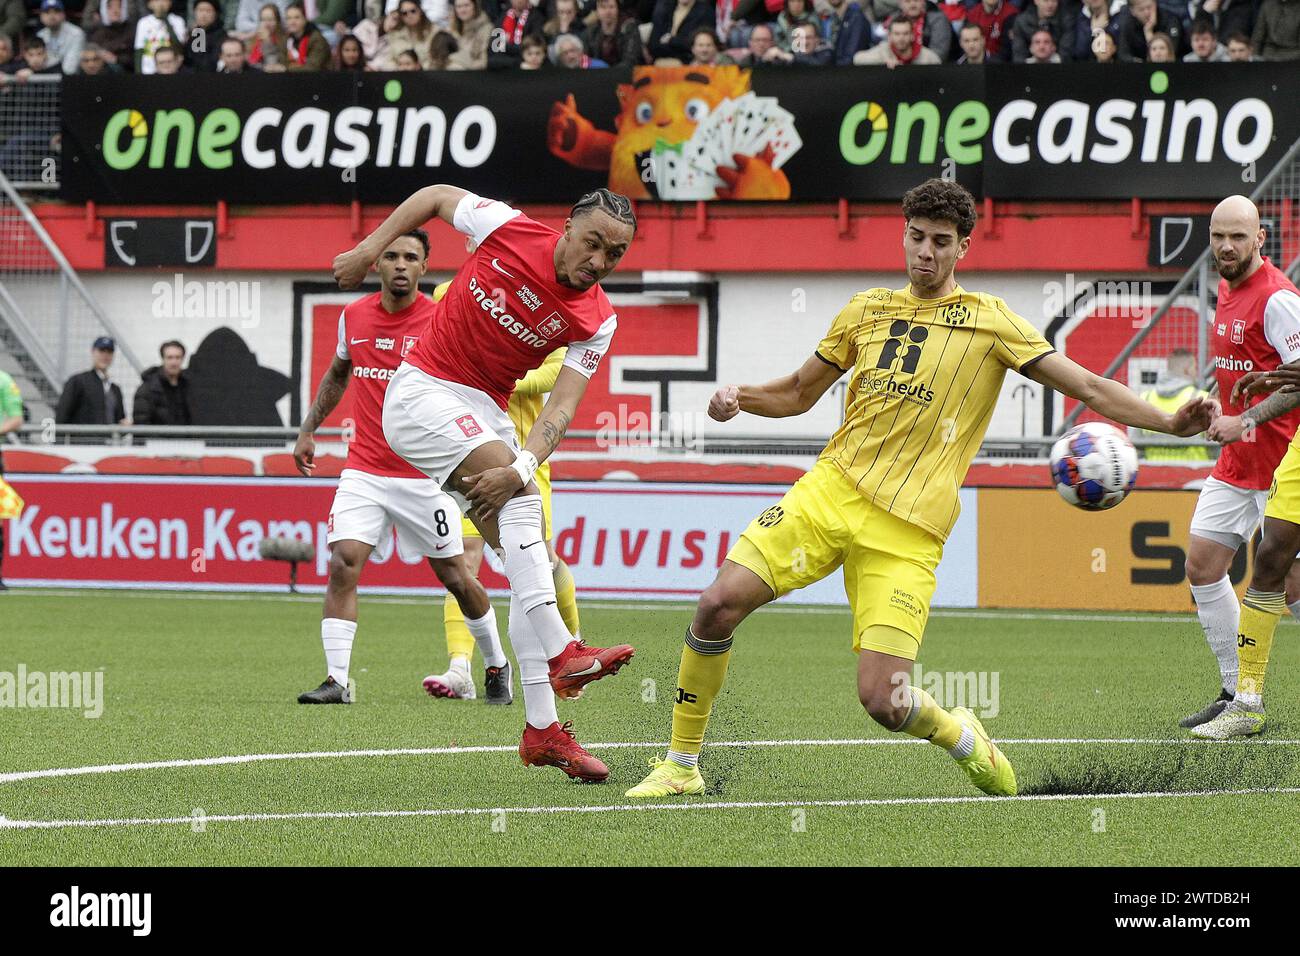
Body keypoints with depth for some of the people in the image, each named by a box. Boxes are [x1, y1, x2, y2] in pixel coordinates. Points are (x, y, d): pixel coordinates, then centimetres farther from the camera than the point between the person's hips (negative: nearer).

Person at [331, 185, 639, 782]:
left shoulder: (596, 322, -6)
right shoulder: (509, 229, -13)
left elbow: (561, 408, -13)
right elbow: (437, 196, 4)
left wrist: (521, 468, -29)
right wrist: (368, 250, 0)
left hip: (486, 412, 5)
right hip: (424, 392, -5)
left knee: (528, 564, -1)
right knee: (521, 498, -28)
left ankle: (542, 729, 5)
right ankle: (560, 652, -36)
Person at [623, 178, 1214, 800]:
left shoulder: (990, 322, 2)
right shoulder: (867, 310, 13)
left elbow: (1089, 388, -1)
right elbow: (799, 393, 23)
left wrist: (1170, 422, -14)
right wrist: (739, 396, 3)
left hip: (908, 532, -4)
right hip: (830, 492, 4)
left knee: (881, 701, -15)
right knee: (719, 604, -15)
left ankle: (959, 736, 21)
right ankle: (681, 766, 2)